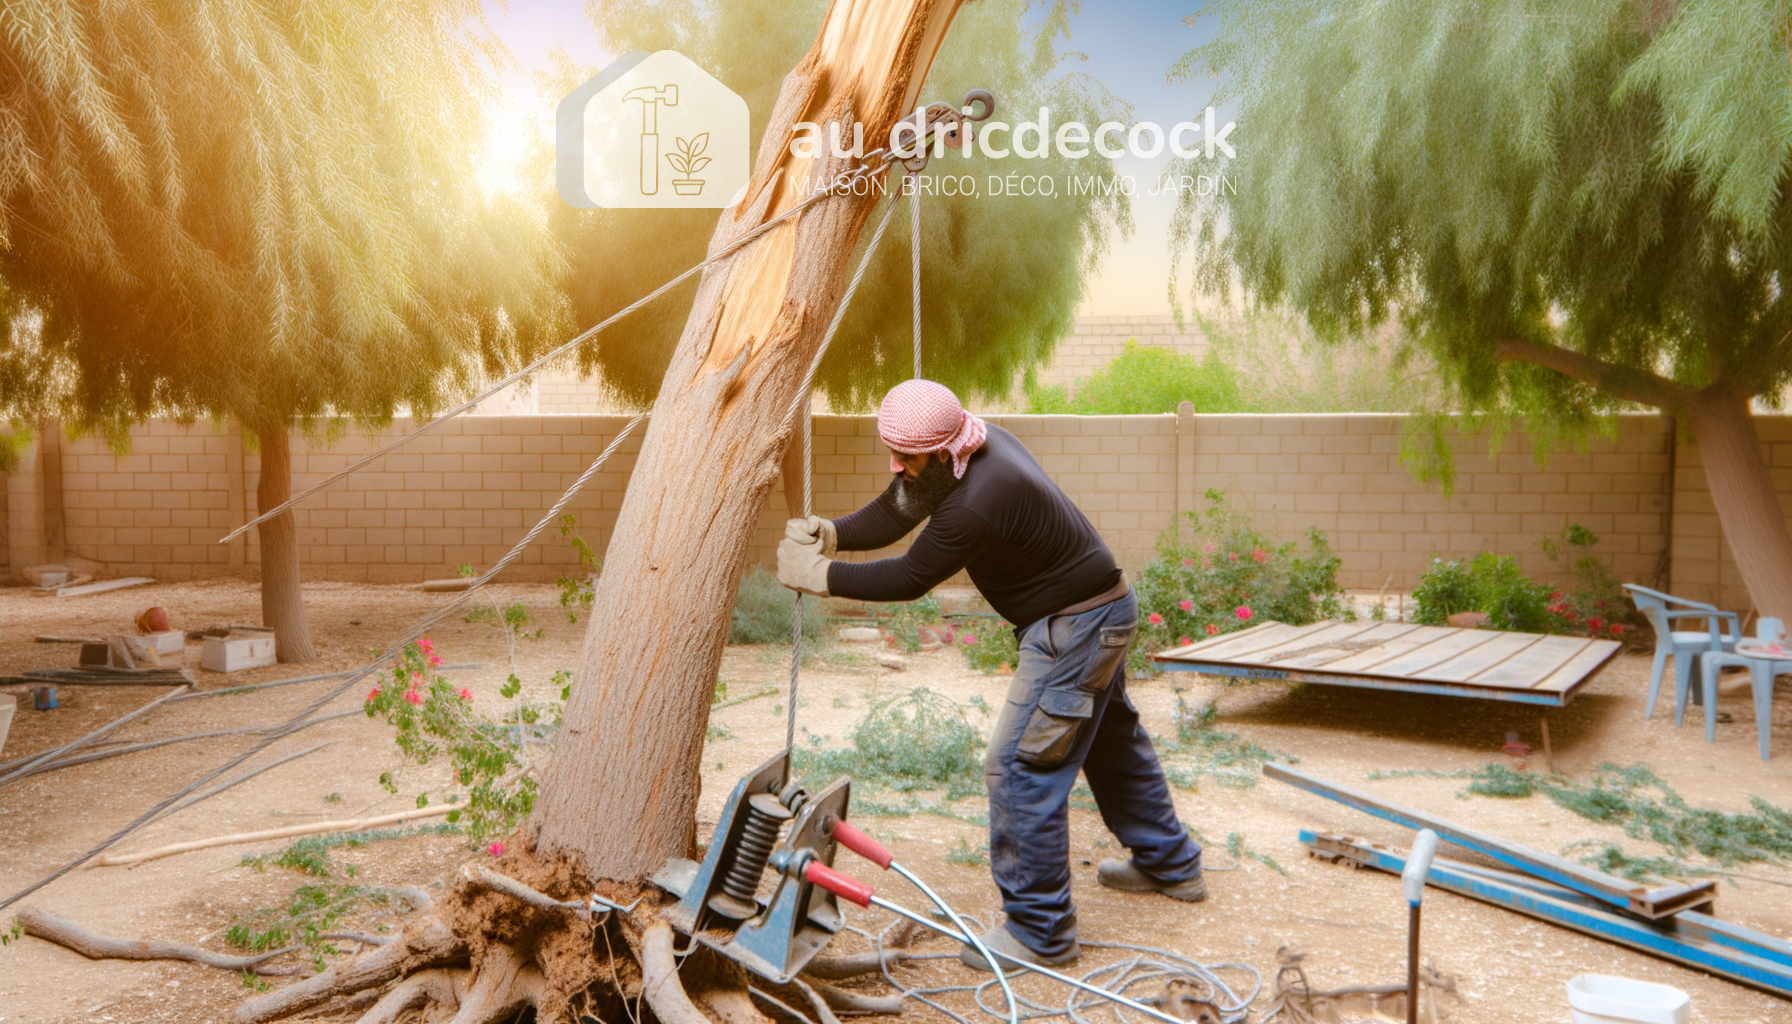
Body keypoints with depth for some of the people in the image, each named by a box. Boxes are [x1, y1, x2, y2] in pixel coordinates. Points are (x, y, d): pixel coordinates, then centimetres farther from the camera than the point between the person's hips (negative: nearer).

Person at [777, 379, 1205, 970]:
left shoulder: (976, 503, -32)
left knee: (1021, 767, -8)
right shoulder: (974, 444, -2)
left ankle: (1039, 932, 2)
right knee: (1111, 741, 25)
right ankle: (1169, 865, 44)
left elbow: (910, 578, -22)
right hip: (1101, 610, 11)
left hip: (1075, 628, -11)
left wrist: (819, 576, -15)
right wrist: (831, 533, -16)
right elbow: (891, 514, 1)